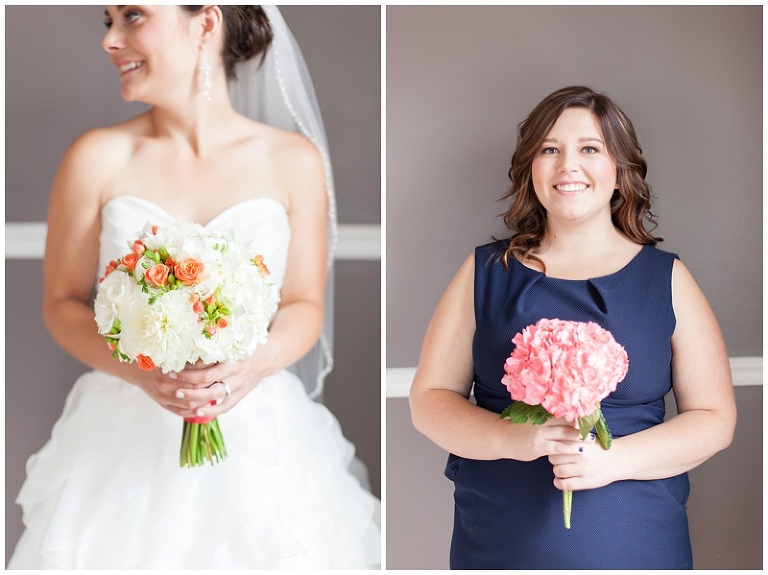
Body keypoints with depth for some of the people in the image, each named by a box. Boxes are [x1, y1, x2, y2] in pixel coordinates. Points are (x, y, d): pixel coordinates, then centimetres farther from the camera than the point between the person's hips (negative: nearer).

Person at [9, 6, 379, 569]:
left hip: (257, 432, 1)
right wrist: (137, 369, -17)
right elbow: (62, 301, 0)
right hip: (127, 432, 0)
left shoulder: (293, 160, -3)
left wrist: (257, 363, -17)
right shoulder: (97, 158, -5)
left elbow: (306, 305, 3)